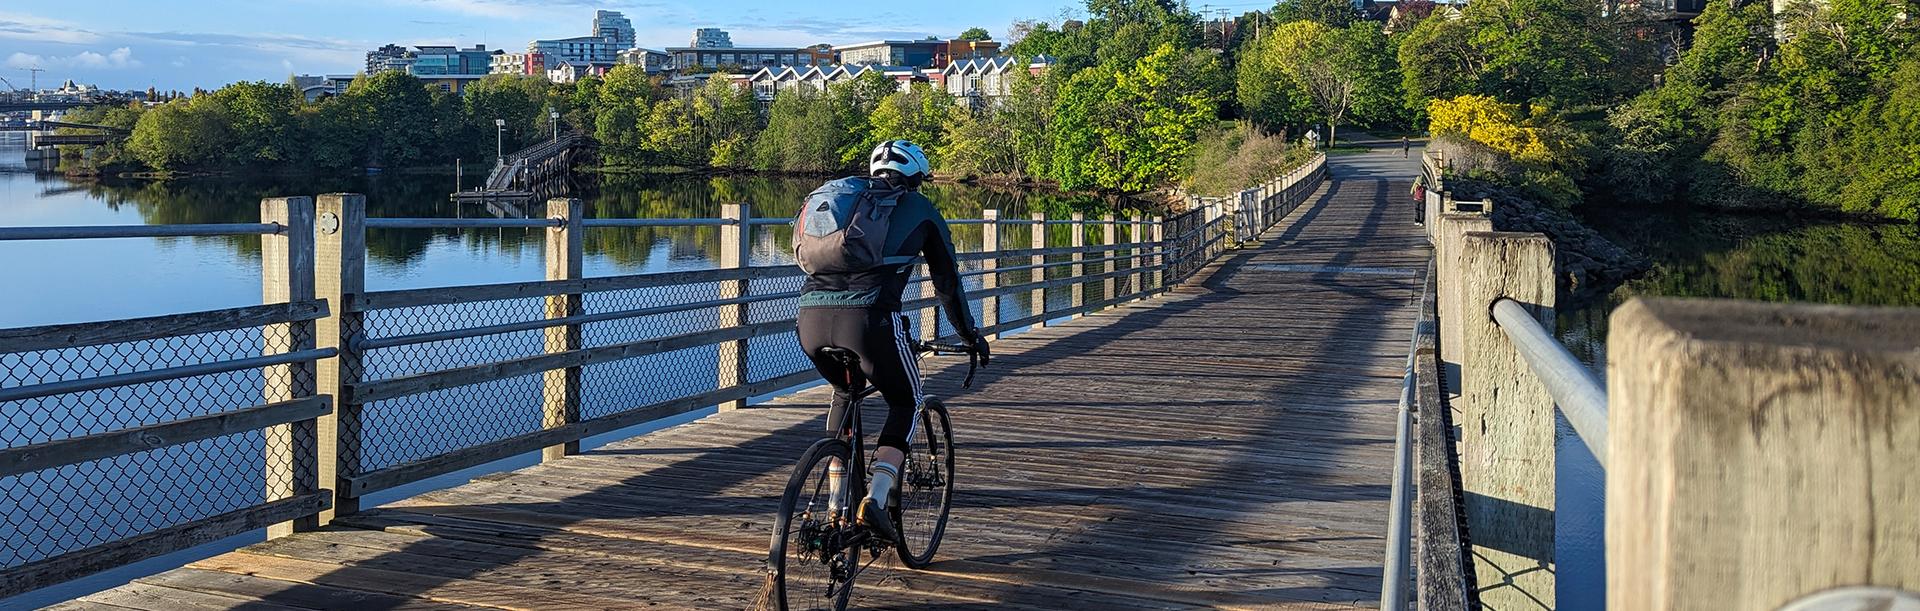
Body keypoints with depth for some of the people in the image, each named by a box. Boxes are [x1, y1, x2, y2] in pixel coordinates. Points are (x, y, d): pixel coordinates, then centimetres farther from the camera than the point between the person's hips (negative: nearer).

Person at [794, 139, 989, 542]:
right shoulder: (919, 209, 18)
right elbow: (947, 280, 24)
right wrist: (970, 335, 37)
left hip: (811, 317, 5)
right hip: (868, 317, -5)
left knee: (845, 393, 33)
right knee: (905, 403, 20)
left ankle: (835, 505, 27)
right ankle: (876, 499, 0)